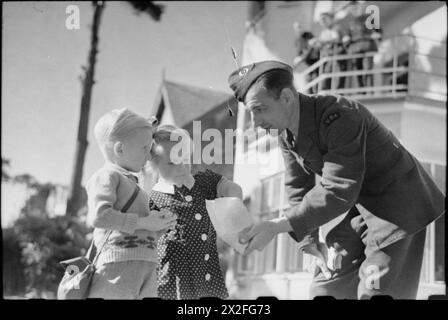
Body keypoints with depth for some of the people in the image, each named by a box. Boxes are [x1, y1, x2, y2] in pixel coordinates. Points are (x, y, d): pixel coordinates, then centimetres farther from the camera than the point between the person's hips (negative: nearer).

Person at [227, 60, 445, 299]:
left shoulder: (339, 117, -30)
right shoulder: (286, 135, -4)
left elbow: (338, 192, -34)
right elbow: (298, 188, 5)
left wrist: (277, 226, -36)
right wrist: (309, 238, -4)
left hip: (398, 204, -8)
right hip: (362, 206, 8)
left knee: (375, 291, -14)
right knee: (325, 289, 5)